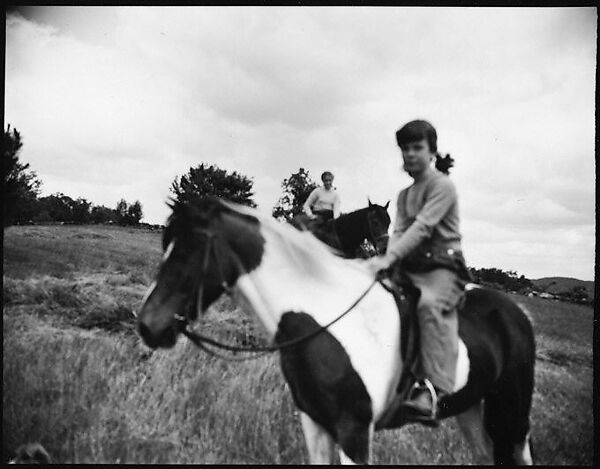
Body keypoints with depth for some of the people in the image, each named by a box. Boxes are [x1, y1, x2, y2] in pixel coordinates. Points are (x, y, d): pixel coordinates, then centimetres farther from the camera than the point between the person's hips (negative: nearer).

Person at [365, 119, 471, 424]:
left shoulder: (442, 185, -4)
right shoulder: (404, 195, 20)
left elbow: (422, 227, -17)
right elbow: (399, 230, 7)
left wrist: (390, 258, -28)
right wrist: (388, 259, -15)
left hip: (443, 268, -8)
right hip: (410, 268, 8)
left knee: (429, 303, -37)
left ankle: (433, 389, -45)